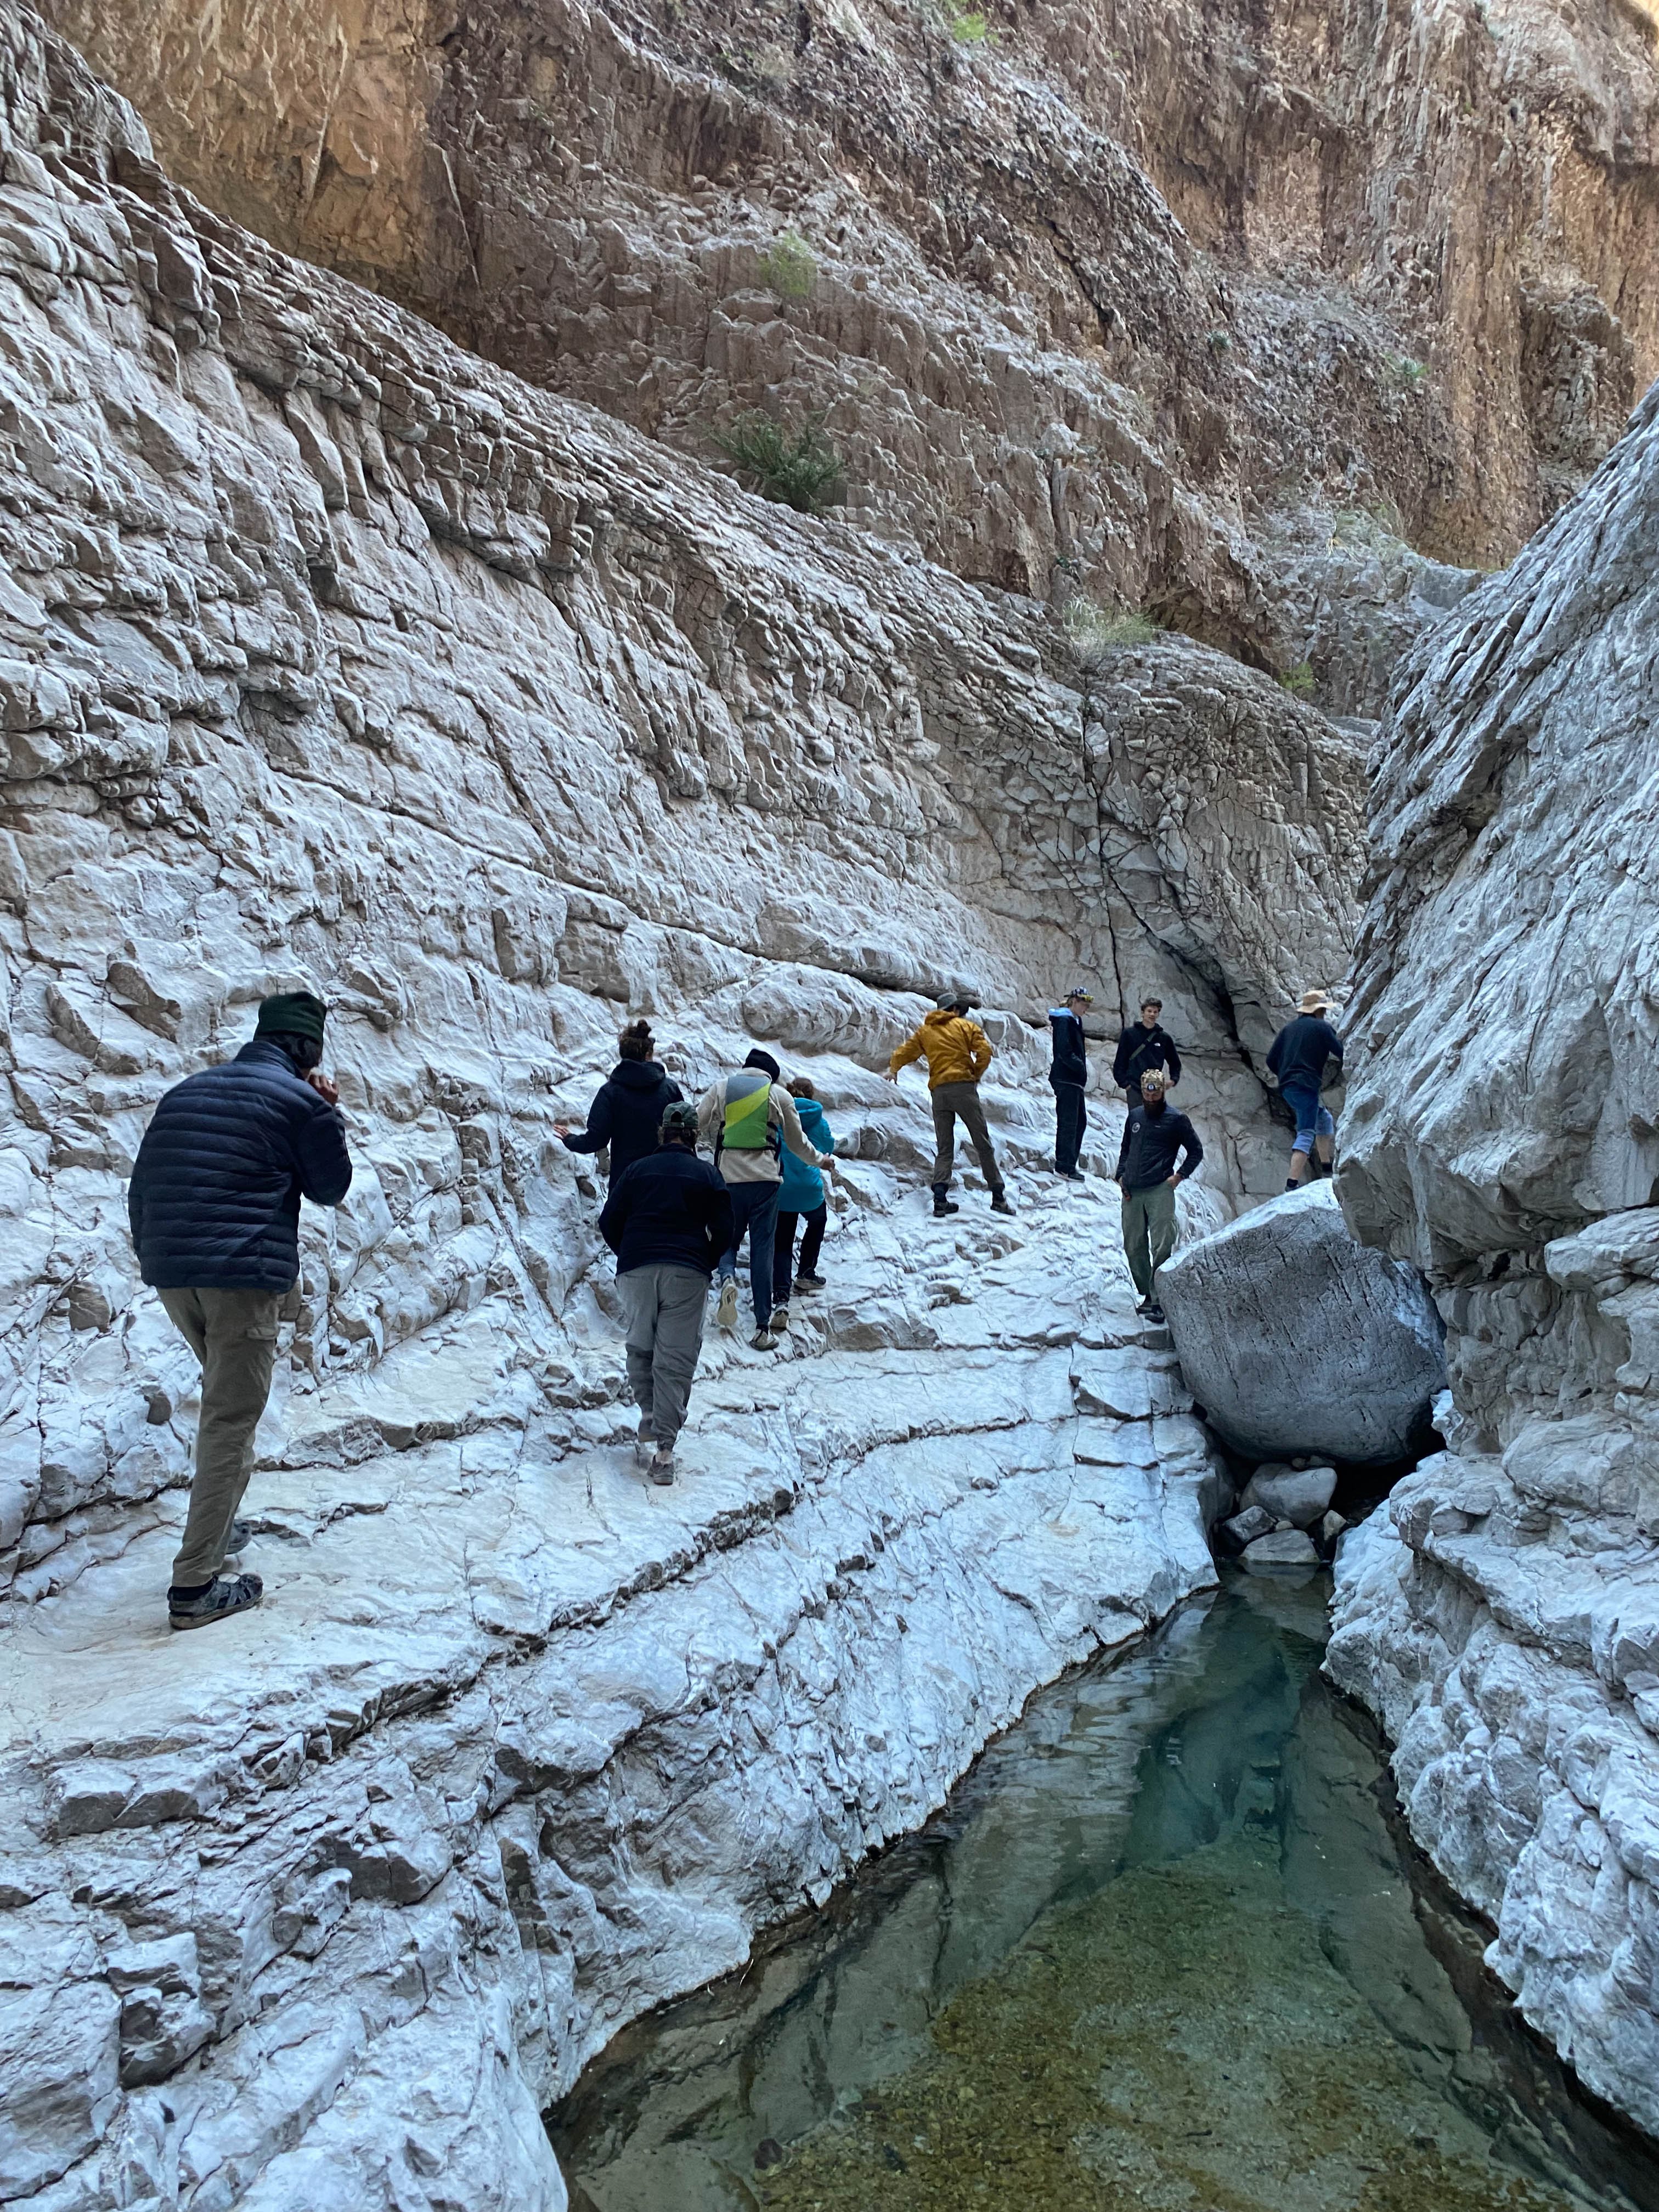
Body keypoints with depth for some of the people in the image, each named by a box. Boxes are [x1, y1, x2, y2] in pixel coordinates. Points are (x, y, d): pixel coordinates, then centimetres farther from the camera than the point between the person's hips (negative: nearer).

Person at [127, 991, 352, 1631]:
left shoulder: (186, 1091, 17)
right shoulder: (301, 1100, -4)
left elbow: (142, 1185, 17)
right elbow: (331, 1186, 7)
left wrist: (153, 1254, 24)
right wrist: (328, 1116, 13)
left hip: (170, 1274, 7)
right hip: (245, 1276, -7)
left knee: (226, 1396, 28)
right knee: (230, 1426, -4)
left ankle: (217, 1519, 38)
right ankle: (195, 1587, -6)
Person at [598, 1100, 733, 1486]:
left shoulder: (637, 1170, 10)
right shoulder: (707, 1175, 8)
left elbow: (609, 1222, 7)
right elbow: (724, 1231, 3)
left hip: (636, 1270, 1)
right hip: (688, 1275, -1)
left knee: (640, 1351, 17)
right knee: (675, 1360, -1)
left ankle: (649, 1426, 10)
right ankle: (663, 1448, -8)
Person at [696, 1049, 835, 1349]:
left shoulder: (721, 1087, 5)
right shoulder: (779, 1094, 5)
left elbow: (697, 1122, 2)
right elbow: (796, 1142, 12)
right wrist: (819, 1160, 31)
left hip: (727, 1177, 1)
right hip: (765, 1178, -1)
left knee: (727, 1239, 17)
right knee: (762, 1248, 3)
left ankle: (727, 1277, -18)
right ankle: (762, 1329, 2)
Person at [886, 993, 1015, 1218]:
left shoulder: (924, 1031, 18)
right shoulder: (966, 1026, 8)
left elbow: (901, 1054, 18)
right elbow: (985, 1052, -5)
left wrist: (893, 1071, 38)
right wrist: (976, 1075, 10)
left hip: (938, 1091, 3)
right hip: (963, 1087, -3)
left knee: (944, 1149, 9)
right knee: (983, 1143, 2)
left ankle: (940, 1199, -7)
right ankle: (998, 1197, 3)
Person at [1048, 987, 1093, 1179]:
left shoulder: (1074, 1021, 18)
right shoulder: (1064, 1021, -13)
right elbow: (1065, 1052, -22)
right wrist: (1081, 1067, -14)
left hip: (1073, 1080, 10)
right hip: (1066, 1079, -10)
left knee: (1080, 1120, 15)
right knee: (1068, 1123, -8)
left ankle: (1065, 1163, 21)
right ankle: (1065, 1167, -5)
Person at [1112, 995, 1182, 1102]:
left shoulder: (1165, 1038, 10)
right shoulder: (1129, 1034, 3)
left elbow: (1175, 1063, 21)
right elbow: (1120, 1061, 3)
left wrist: (1174, 1079, 5)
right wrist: (1124, 1083, -5)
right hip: (1134, 1088, -2)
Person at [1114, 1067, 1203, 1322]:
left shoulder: (1176, 1119, 2)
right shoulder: (1134, 1116, 16)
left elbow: (1196, 1151, 7)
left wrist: (1179, 1176, -3)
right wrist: (1121, 1175, 13)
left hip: (1160, 1191, -5)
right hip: (1131, 1192, 5)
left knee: (1161, 1247, -11)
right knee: (1134, 1247, 7)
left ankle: (1159, 1301, -11)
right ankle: (1147, 1295, 19)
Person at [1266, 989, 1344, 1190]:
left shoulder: (1289, 1027, 18)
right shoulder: (1322, 1027, 0)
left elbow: (1271, 1060, 16)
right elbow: (1342, 1053, -4)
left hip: (1286, 1087, 8)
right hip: (1306, 1085, -8)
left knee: (1324, 1118, 27)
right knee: (1306, 1134, -12)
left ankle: (1326, 1165, 30)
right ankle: (1293, 1184, -23)